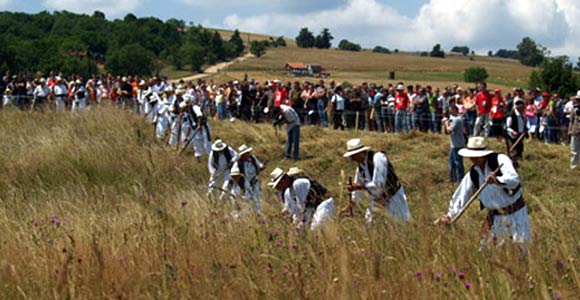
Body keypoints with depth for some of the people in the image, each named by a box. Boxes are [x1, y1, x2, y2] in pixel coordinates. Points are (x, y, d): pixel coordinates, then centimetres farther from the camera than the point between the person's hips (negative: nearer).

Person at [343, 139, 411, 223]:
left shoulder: (378, 158, -24)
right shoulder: (360, 166, -1)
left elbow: (378, 185, -29)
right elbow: (357, 194, 13)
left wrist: (359, 187, -23)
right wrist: (349, 206, 13)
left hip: (393, 197, -7)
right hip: (377, 200, 7)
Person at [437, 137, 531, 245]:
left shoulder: (500, 160, -17)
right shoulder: (473, 174, 0)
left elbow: (514, 179, -31)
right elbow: (461, 196, 2)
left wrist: (498, 181, -51)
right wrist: (450, 216, -10)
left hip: (515, 213, -5)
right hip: (495, 217, 5)